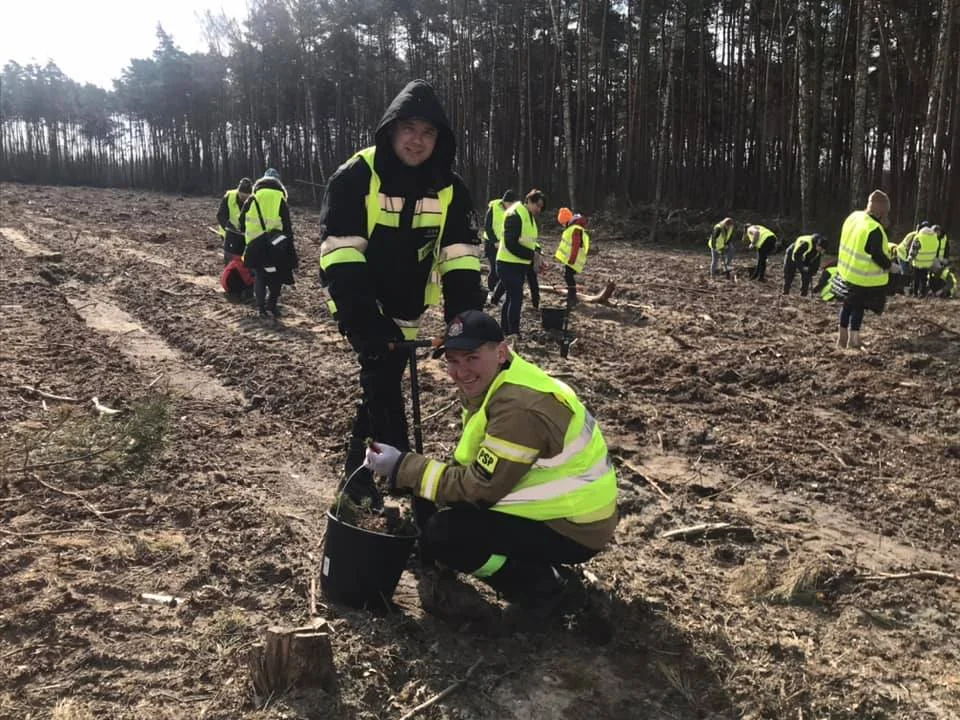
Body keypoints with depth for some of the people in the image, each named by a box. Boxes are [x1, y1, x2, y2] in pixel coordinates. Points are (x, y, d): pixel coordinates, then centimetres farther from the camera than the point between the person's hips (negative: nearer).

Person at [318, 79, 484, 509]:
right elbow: (340, 250, -25)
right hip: (363, 305, -4)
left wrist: (465, 315, -22)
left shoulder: (448, 188, -4)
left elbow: (459, 254, -10)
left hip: (405, 307, 5)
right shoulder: (357, 176, -17)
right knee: (384, 388, -13)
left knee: (381, 385, 13)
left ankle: (359, 475, 31)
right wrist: (358, 317, -34)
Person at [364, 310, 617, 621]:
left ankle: (542, 584, -1)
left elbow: (482, 487, -24)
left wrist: (403, 467, -19)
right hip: (557, 501, 10)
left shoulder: (520, 407, -28)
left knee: (440, 535, -18)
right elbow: (477, 470, 9)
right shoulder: (494, 384, 3)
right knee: (442, 506, 8)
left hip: (571, 527, -10)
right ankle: (536, 562, 12)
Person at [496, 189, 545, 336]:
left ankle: (505, 331, 24)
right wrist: (533, 255, -22)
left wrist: (537, 255, -2)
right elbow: (511, 244, -25)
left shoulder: (530, 217, 13)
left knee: (512, 297, 15)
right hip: (509, 264, -10)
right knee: (516, 298, -12)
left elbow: (531, 241, 18)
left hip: (520, 264, 10)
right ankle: (514, 334, -10)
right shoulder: (514, 216, -18)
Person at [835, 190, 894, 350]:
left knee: (848, 304, 18)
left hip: (846, 270, 7)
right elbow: (877, 255, -24)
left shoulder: (853, 217, -1)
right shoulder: (874, 229, -26)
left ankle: (842, 339, 26)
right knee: (858, 307, 7)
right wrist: (890, 266, -8)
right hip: (864, 277, -7)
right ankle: (853, 340, 13)